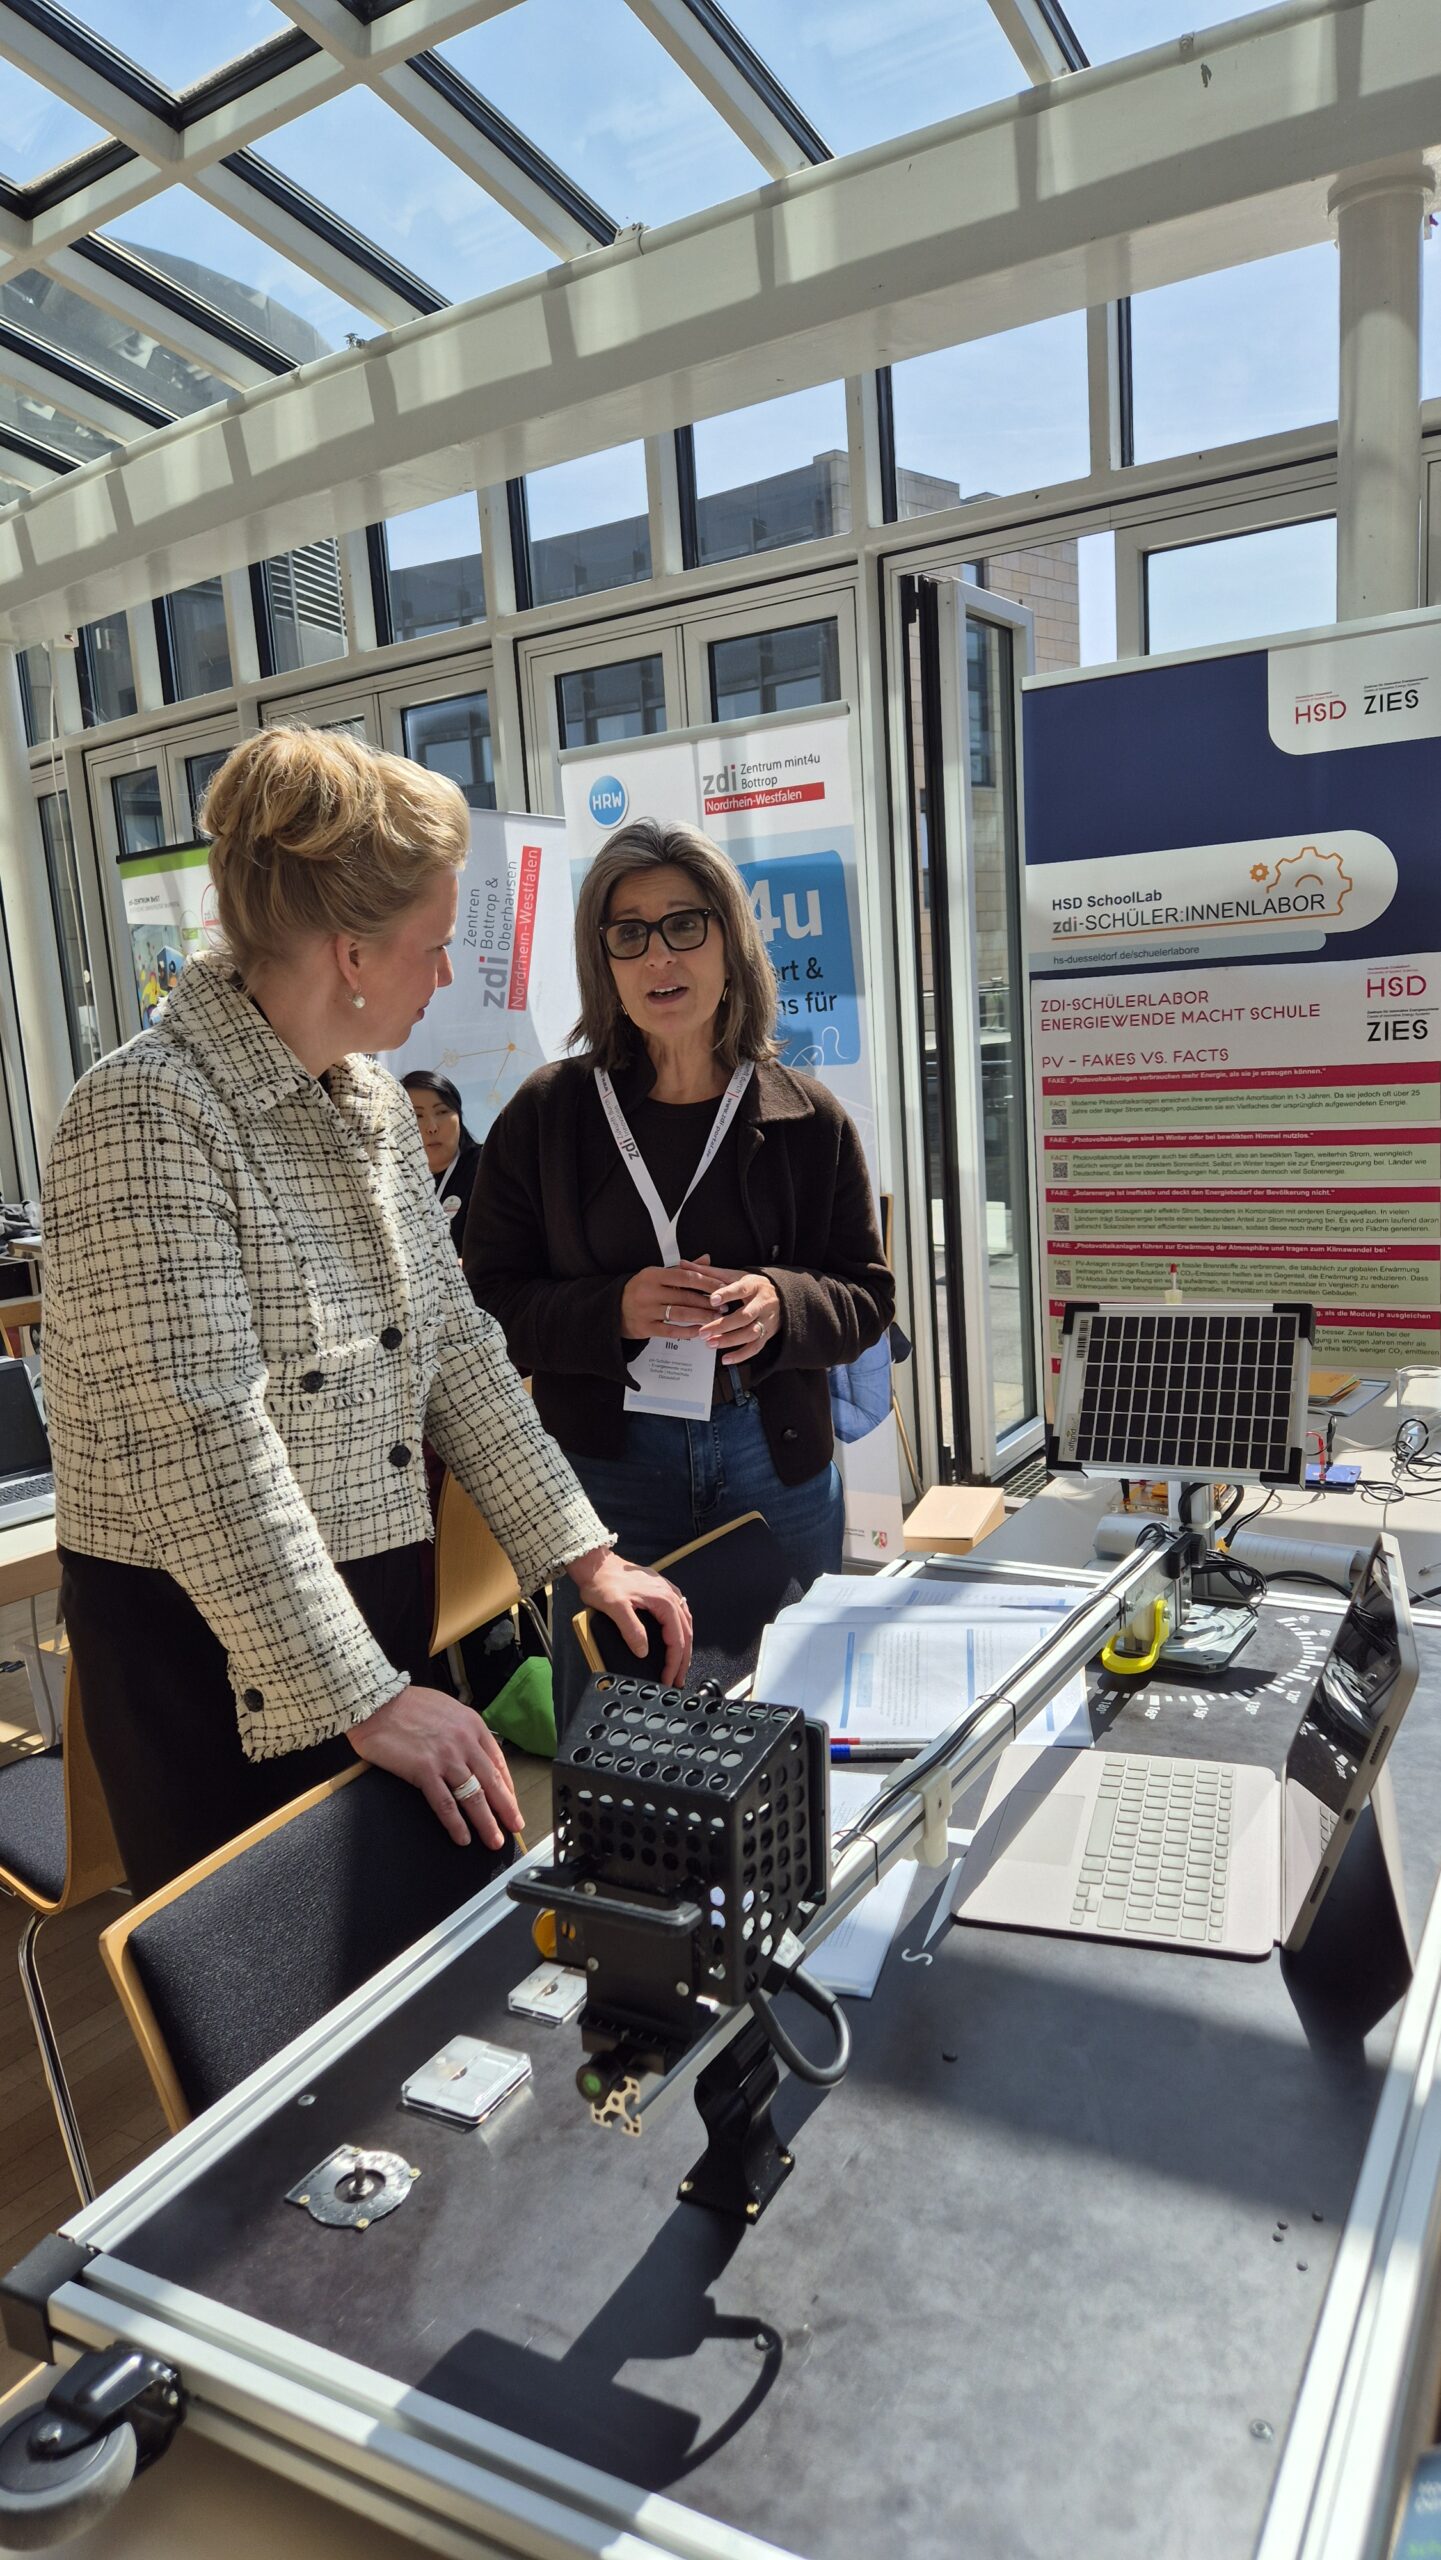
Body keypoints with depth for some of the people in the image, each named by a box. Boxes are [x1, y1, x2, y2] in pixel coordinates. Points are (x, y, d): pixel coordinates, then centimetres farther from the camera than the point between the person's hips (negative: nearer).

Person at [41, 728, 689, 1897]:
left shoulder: (376, 1103, 6)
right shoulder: (148, 1113, -20)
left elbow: (458, 1346, 9)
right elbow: (202, 1445, -24)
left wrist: (584, 1554, 6)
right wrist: (362, 1698, -23)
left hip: (380, 1600, 7)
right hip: (212, 1647, -7)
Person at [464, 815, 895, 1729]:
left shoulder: (809, 1118, 1)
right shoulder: (547, 1115, -2)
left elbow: (867, 1294, 5)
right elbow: (489, 1300, -2)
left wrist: (783, 1308, -17)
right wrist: (614, 1311, -20)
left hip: (777, 1459, 2)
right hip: (608, 1458, -1)